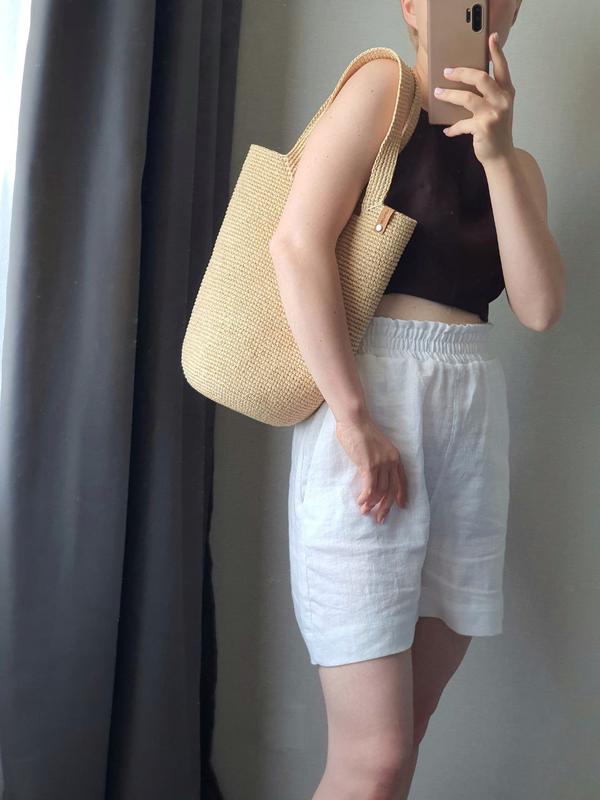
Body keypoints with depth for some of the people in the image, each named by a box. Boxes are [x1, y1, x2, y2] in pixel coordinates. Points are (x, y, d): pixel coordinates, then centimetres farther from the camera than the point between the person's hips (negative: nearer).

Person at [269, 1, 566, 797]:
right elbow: (297, 242, -12)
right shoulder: (383, 84, 2)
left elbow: (541, 306, 2)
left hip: (474, 415, 6)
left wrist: (498, 153, -8)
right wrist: (355, 420, -18)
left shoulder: (519, 164, 18)